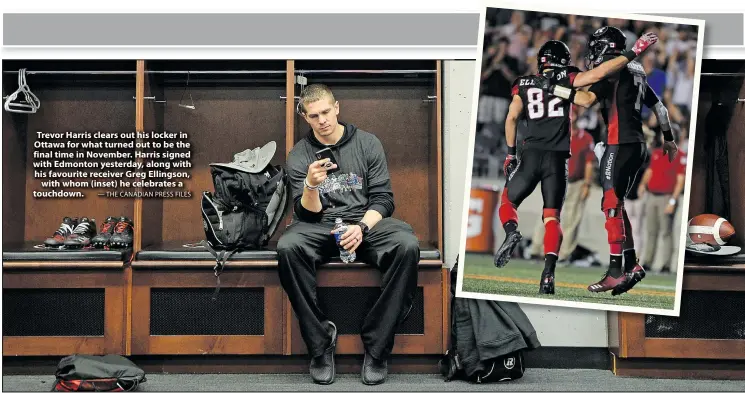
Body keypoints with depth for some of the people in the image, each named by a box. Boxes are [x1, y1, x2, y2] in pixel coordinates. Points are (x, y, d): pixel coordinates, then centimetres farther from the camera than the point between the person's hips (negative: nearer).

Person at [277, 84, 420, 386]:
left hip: (366, 221, 0)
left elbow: (383, 199, 1)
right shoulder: (299, 156, 5)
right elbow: (307, 213, -1)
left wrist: (362, 227, -18)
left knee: (407, 245, -32)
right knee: (287, 247, -34)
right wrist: (311, 185, -22)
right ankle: (320, 341, -18)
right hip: (320, 226, 0)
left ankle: (377, 346, -21)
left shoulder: (368, 143, 5)